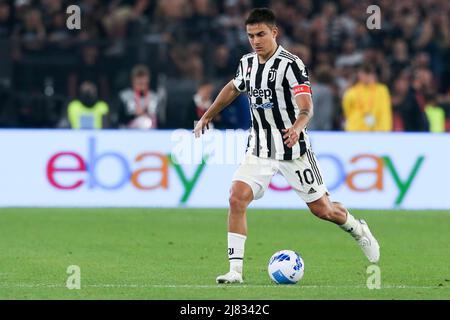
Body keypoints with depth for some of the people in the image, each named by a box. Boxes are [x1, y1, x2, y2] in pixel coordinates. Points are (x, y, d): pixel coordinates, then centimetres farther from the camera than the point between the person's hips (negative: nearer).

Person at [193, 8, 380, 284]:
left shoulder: (291, 64, -16)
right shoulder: (247, 63, 4)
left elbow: (306, 107, -25)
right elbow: (233, 88, 26)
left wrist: (297, 128, -46)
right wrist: (208, 116, 31)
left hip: (293, 150, -4)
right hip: (259, 149, 4)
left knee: (322, 209, 6)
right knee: (237, 198, -17)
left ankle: (358, 230, 39)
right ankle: (236, 270, -15)